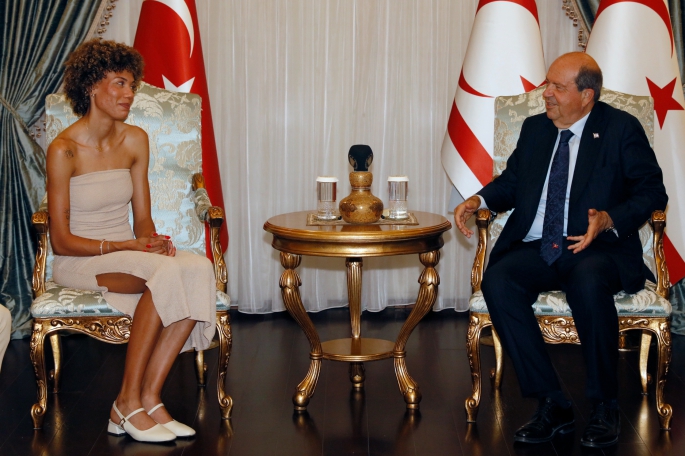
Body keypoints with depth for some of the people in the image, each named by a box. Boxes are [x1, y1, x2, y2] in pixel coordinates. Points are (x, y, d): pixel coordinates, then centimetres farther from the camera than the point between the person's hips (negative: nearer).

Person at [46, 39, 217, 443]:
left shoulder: (135, 140, 7)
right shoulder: (64, 150, -11)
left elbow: (142, 217, 11)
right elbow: (62, 241, -11)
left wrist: (153, 239, -12)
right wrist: (126, 246, -20)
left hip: (128, 255, 6)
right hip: (78, 262, -6)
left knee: (200, 268, -26)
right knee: (167, 272, -34)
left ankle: (148, 398, -24)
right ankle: (129, 401, -23)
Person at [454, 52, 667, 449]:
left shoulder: (622, 129, 2)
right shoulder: (535, 128, 17)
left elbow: (652, 192, -2)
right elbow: (512, 180, 25)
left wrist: (610, 219, -19)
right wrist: (480, 200, 4)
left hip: (599, 248, -4)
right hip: (537, 249, 4)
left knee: (589, 281, -39)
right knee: (497, 280, -28)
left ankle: (605, 406, -20)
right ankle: (553, 404, -21)